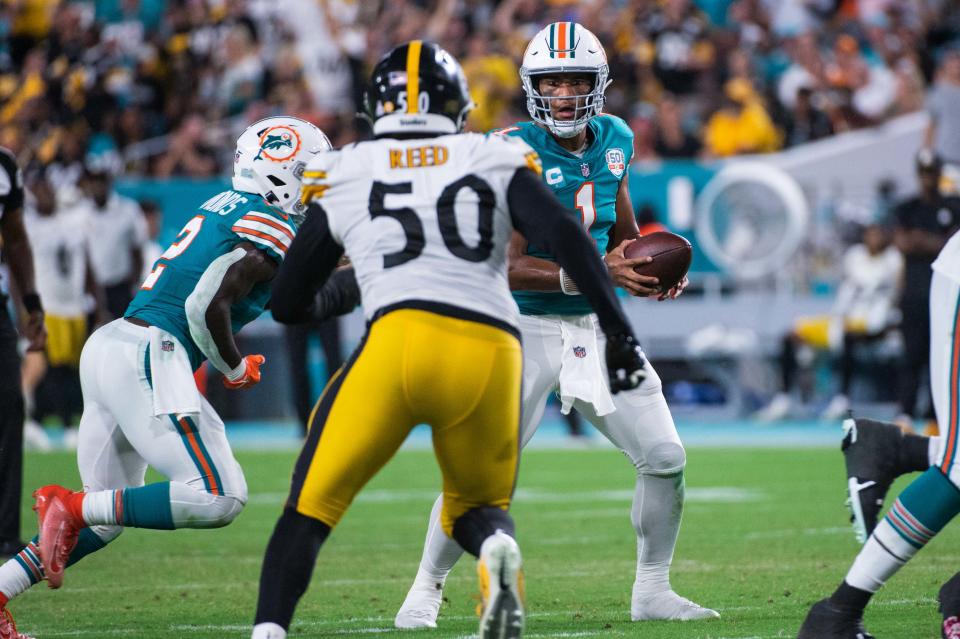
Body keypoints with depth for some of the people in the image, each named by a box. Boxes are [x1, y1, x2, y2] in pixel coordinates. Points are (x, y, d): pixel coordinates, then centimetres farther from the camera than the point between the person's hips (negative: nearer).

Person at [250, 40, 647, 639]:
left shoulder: (344, 175, 19)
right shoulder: (495, 161, 19)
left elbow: (289, 303, 24)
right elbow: (566, 237, 2)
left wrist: (338, 296, 46)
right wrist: (619, 332, 3)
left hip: (400, 342, -1)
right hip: (491, 352, 1)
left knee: (311, 508, 11)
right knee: (478, 508, 23)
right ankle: (497, 547, -13)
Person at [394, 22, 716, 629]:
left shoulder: (614, 140, 3)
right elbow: (507, 266, -22)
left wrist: (651, 270, 0)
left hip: (599, 328, 6)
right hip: (530, 329, -6)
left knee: (666, 458, 2)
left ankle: (653, 590, 18)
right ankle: (426, 591, 8)